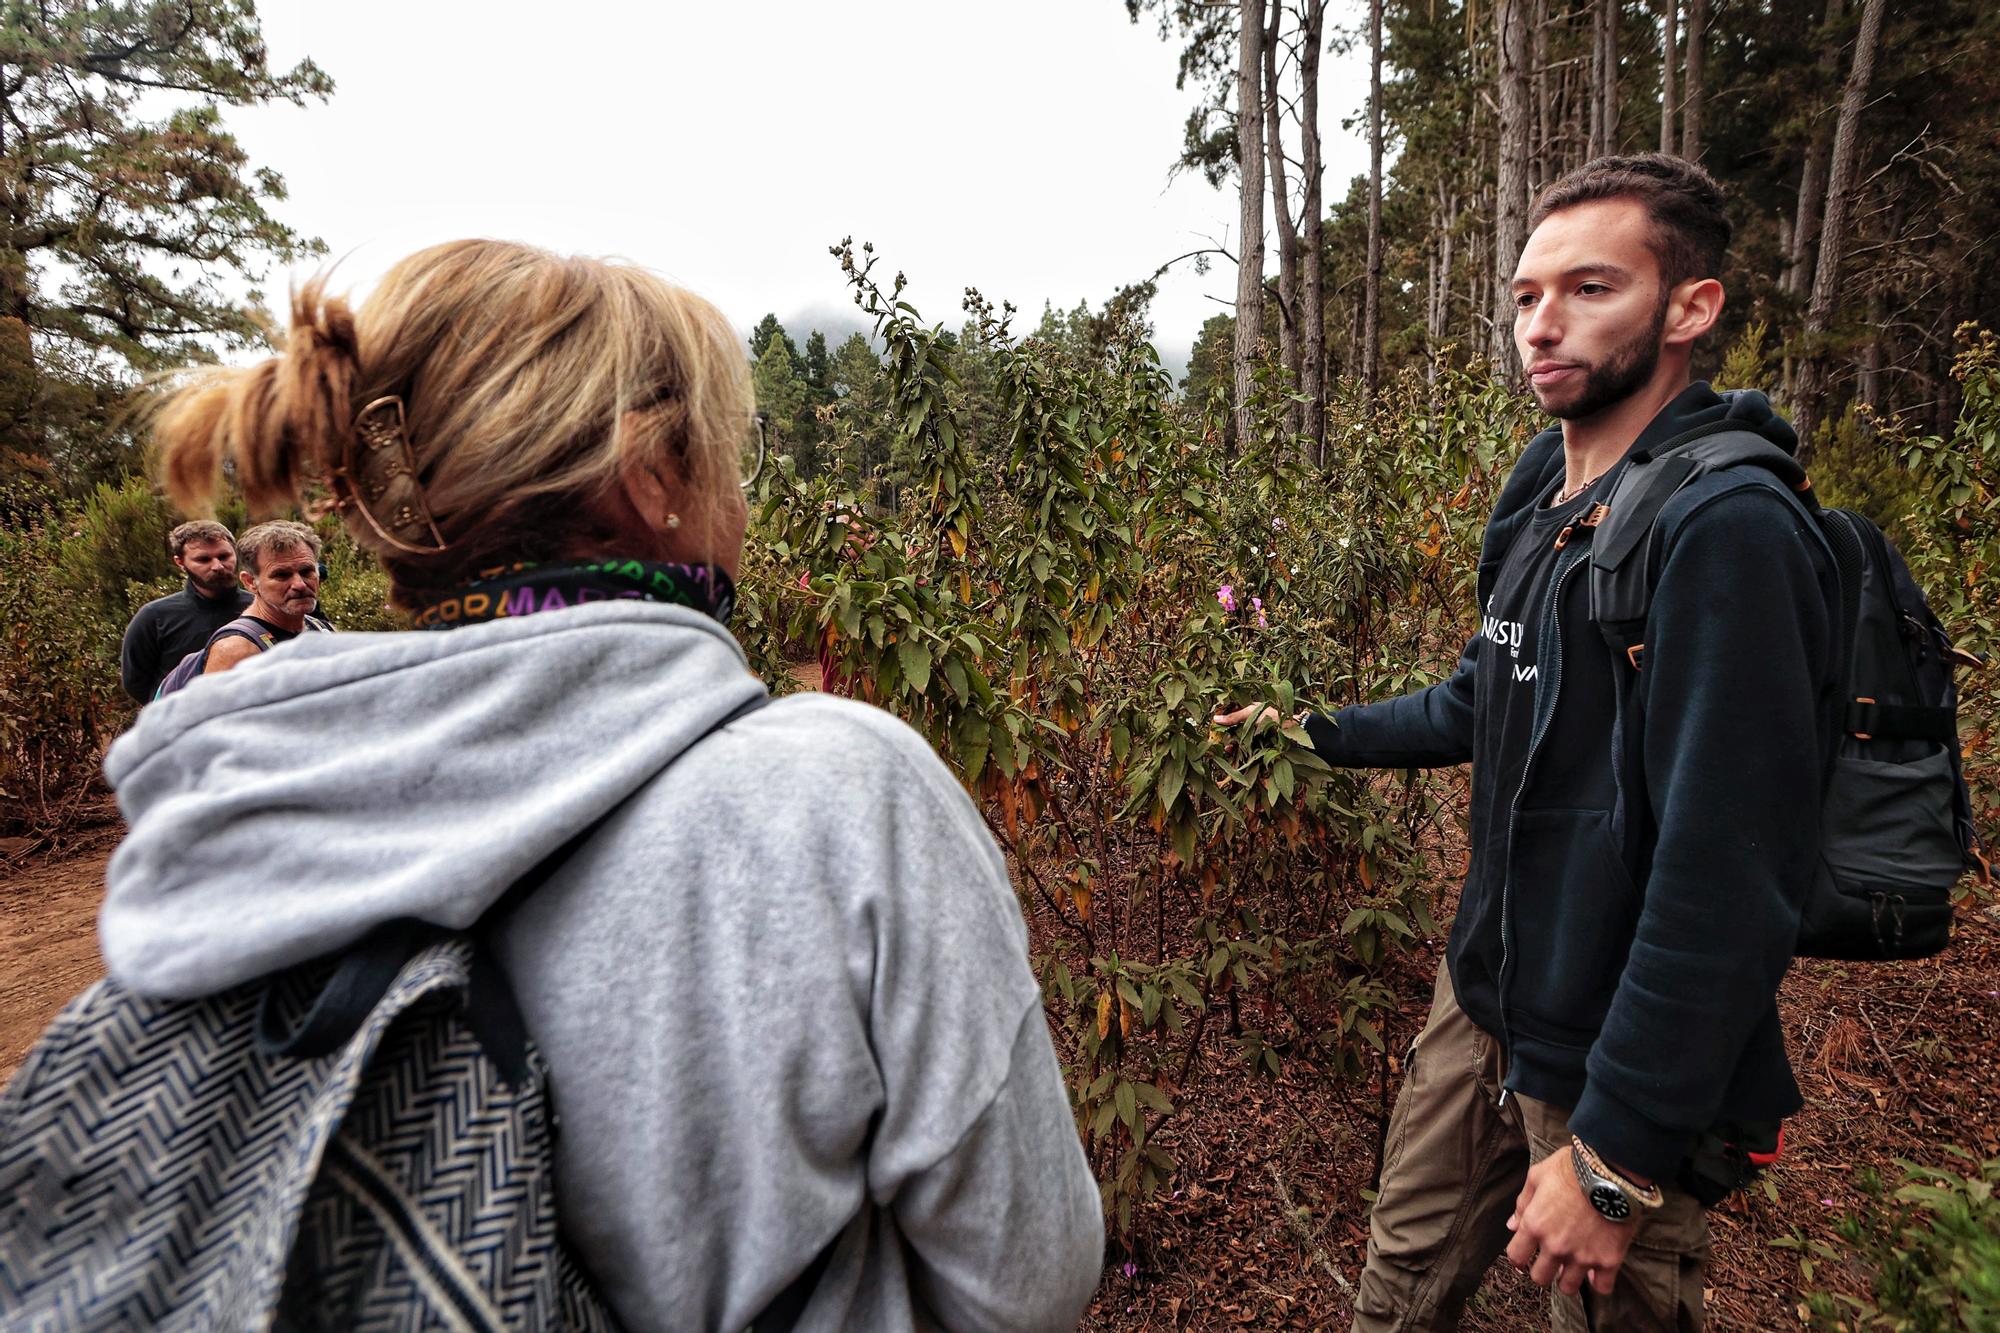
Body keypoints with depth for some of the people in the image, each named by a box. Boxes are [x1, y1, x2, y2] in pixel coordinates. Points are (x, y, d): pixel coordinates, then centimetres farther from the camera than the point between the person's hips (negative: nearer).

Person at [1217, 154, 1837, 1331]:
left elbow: (1729, 880, -26)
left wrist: (1620, 1156, -22)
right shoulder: (1547, 503, 3)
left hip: (1613, 1069, -7)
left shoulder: (1726, 530, -24)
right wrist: (1326, 730, 23)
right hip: (1486, 1002, 7)